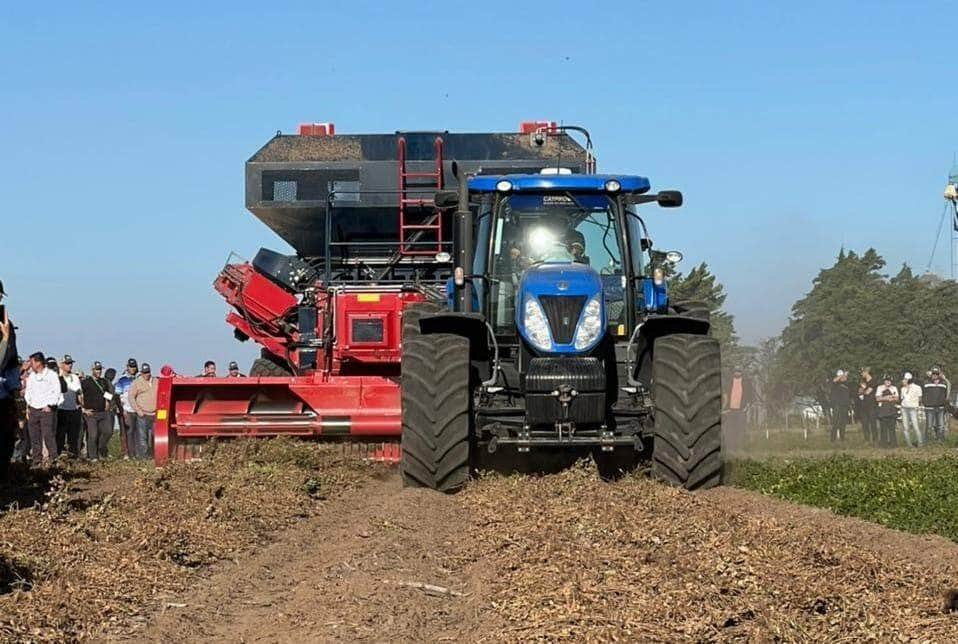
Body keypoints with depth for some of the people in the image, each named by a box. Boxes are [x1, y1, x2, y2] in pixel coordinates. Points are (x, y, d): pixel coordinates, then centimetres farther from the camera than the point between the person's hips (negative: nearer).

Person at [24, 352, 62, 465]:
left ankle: (53, 459, -8)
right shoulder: (31, 376, 15)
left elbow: (57, 392, -3)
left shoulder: (52, 375, -2)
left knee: (48, 435, -12)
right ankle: (36, 461, 7)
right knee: (34, 437, 3)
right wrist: (28, 408, 13)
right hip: (33, 409, 6)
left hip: (47, 410, -6)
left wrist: (49, 405, -10)